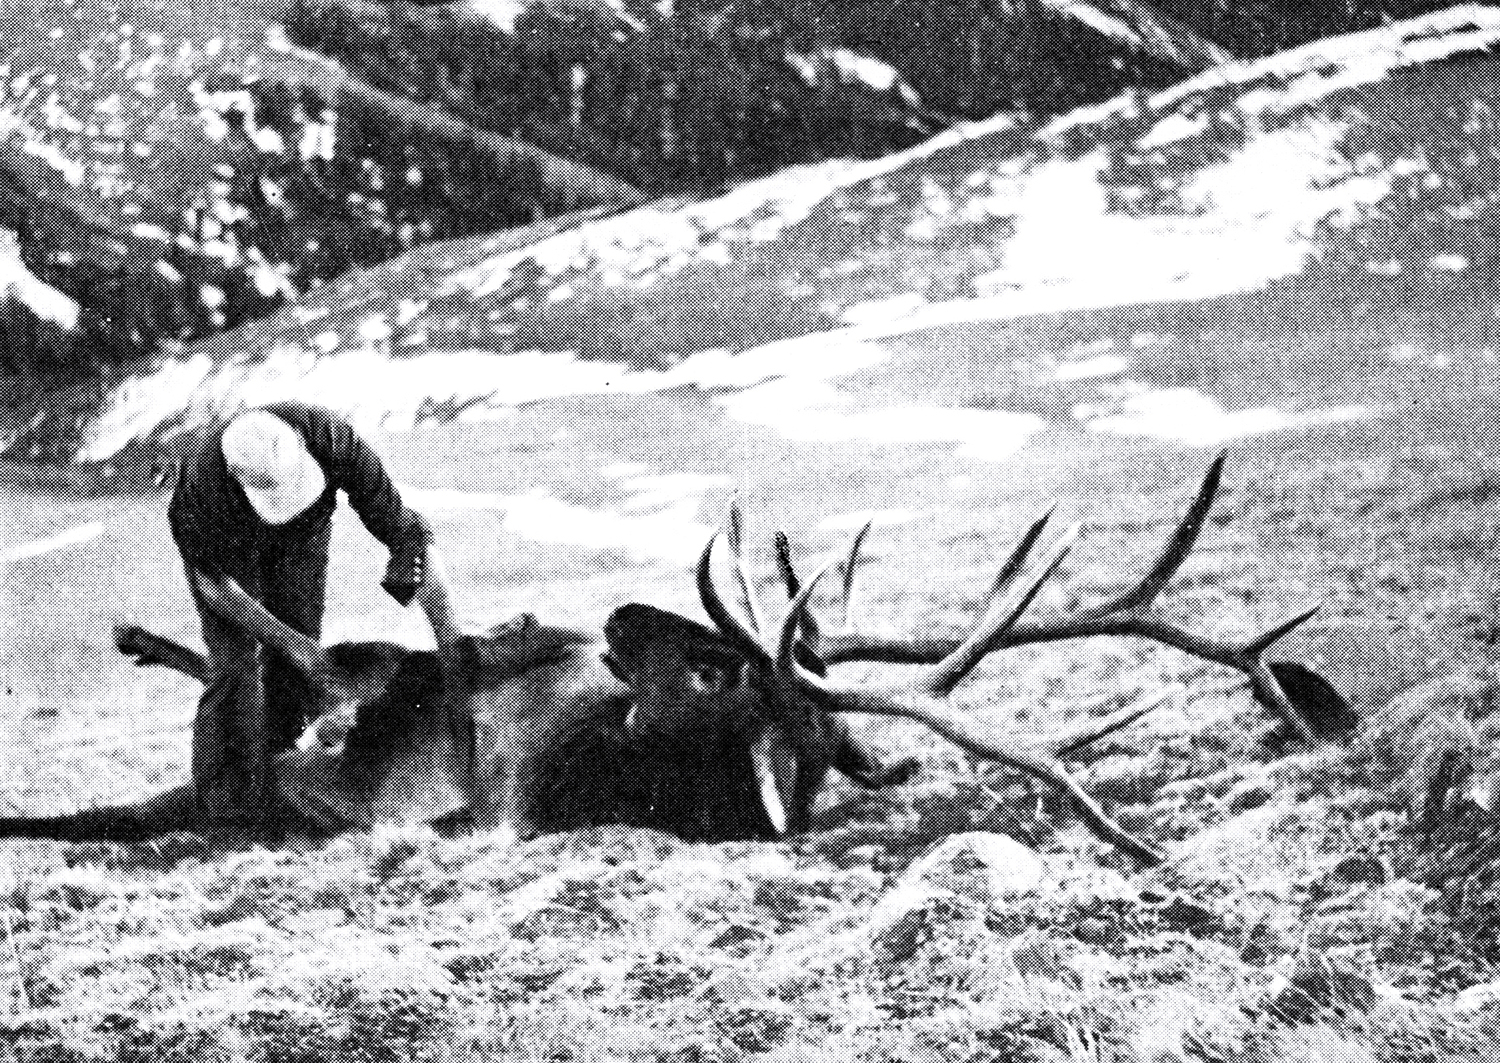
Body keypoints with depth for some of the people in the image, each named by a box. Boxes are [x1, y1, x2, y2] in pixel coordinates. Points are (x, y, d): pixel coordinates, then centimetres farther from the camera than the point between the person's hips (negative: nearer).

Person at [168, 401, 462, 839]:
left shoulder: (337, 442, -41)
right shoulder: (206, 479, -43)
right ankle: (227, 800, -5)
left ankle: (278, 784, 11)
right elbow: (215, 582, -25)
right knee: (234, 663, -14)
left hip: (303, 533, 2)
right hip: (222, 540, -2)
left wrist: (456, 647, -34)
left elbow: (409, 536, -35)